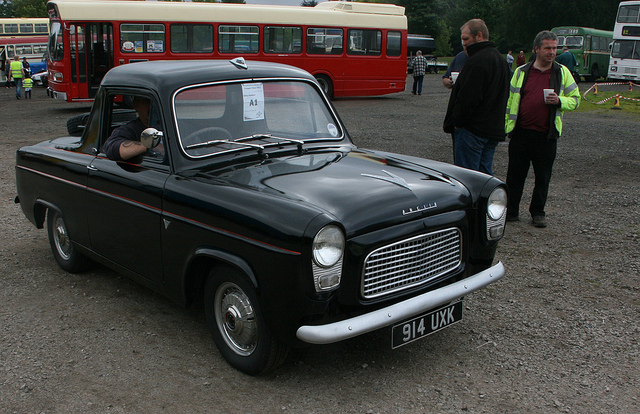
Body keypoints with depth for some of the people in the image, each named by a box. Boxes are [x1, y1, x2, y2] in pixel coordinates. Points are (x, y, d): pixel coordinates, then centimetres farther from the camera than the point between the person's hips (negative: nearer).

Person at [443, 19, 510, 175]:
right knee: (485, 173, 14)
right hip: (494, 130, 10)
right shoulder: (500, 58, 16)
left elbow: (468, 98, -21)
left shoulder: (477, 61, -17)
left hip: (473, 130, -10)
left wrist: (457, 122, -10)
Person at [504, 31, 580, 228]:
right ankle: (511, 211, 16)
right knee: (515, 175, 5)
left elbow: (575, 99, 9)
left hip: (546, 135, 0)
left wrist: (559, 101, -11)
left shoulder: (562, 73, 7)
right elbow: (510, 100, 12)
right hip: (521, 132, 0)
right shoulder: (521, 72, 8)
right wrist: (505, 125, 7)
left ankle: (538, 213, 20)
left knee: (543, 178, 6)